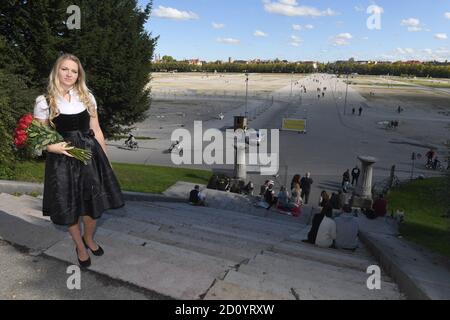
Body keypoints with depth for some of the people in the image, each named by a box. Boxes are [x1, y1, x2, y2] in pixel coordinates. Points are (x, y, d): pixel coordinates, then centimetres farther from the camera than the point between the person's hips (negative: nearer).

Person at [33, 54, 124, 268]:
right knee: (70, 208, 9)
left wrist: (106, 160, 8)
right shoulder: (44, 102, -5)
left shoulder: (87, 97, 3)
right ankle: (80, 247, 36)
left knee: (94, 204, 9)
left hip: (91, 155, 3)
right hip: (63, 159, -2)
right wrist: (51, 146, -22)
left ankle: (89, 239, 41)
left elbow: (96, 131, 7)